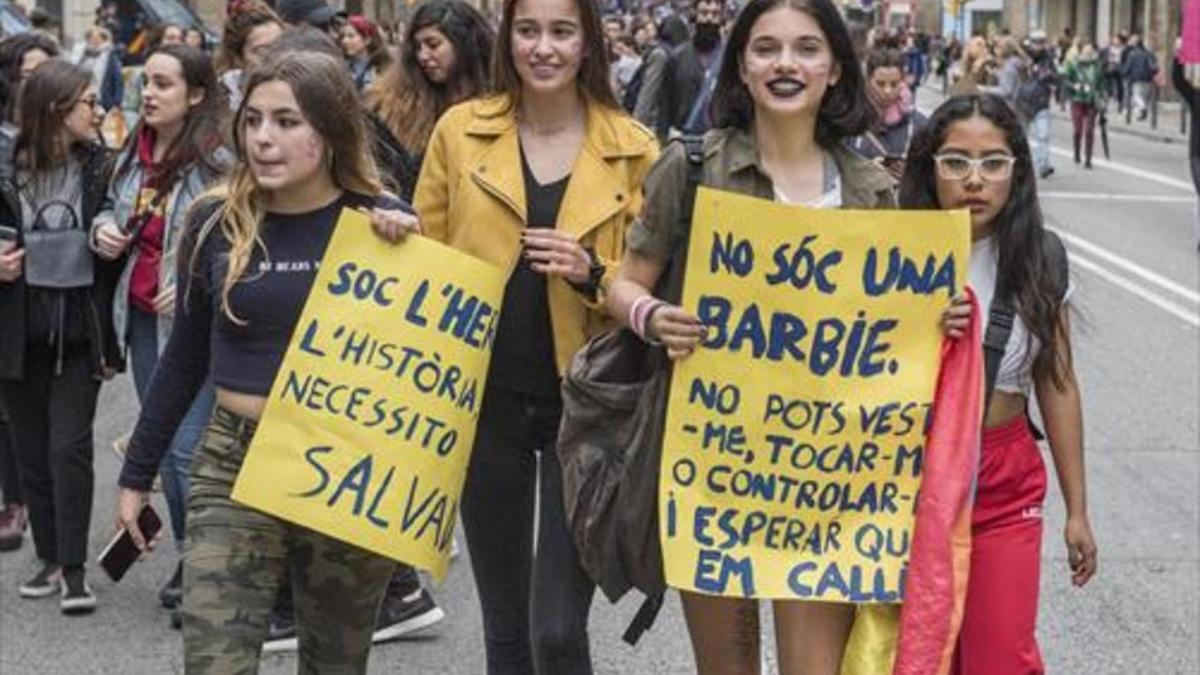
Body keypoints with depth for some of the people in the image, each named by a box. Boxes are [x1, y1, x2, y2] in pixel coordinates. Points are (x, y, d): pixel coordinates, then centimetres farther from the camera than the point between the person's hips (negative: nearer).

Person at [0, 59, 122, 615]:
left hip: (79, 333, -1)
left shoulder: (101, 169, -1)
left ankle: (74, 568, 2)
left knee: (69, 447, -6)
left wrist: (111, 339, -1)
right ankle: (50, 559, 22)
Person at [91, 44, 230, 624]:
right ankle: (187, 556, 29)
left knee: (190, 448, -10)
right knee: (160, 443, 15)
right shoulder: (135, 154, 8)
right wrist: (104, 228, 2)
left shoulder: (218, 161, -15)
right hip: (142, 317, 8)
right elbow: (115, 207, 24)